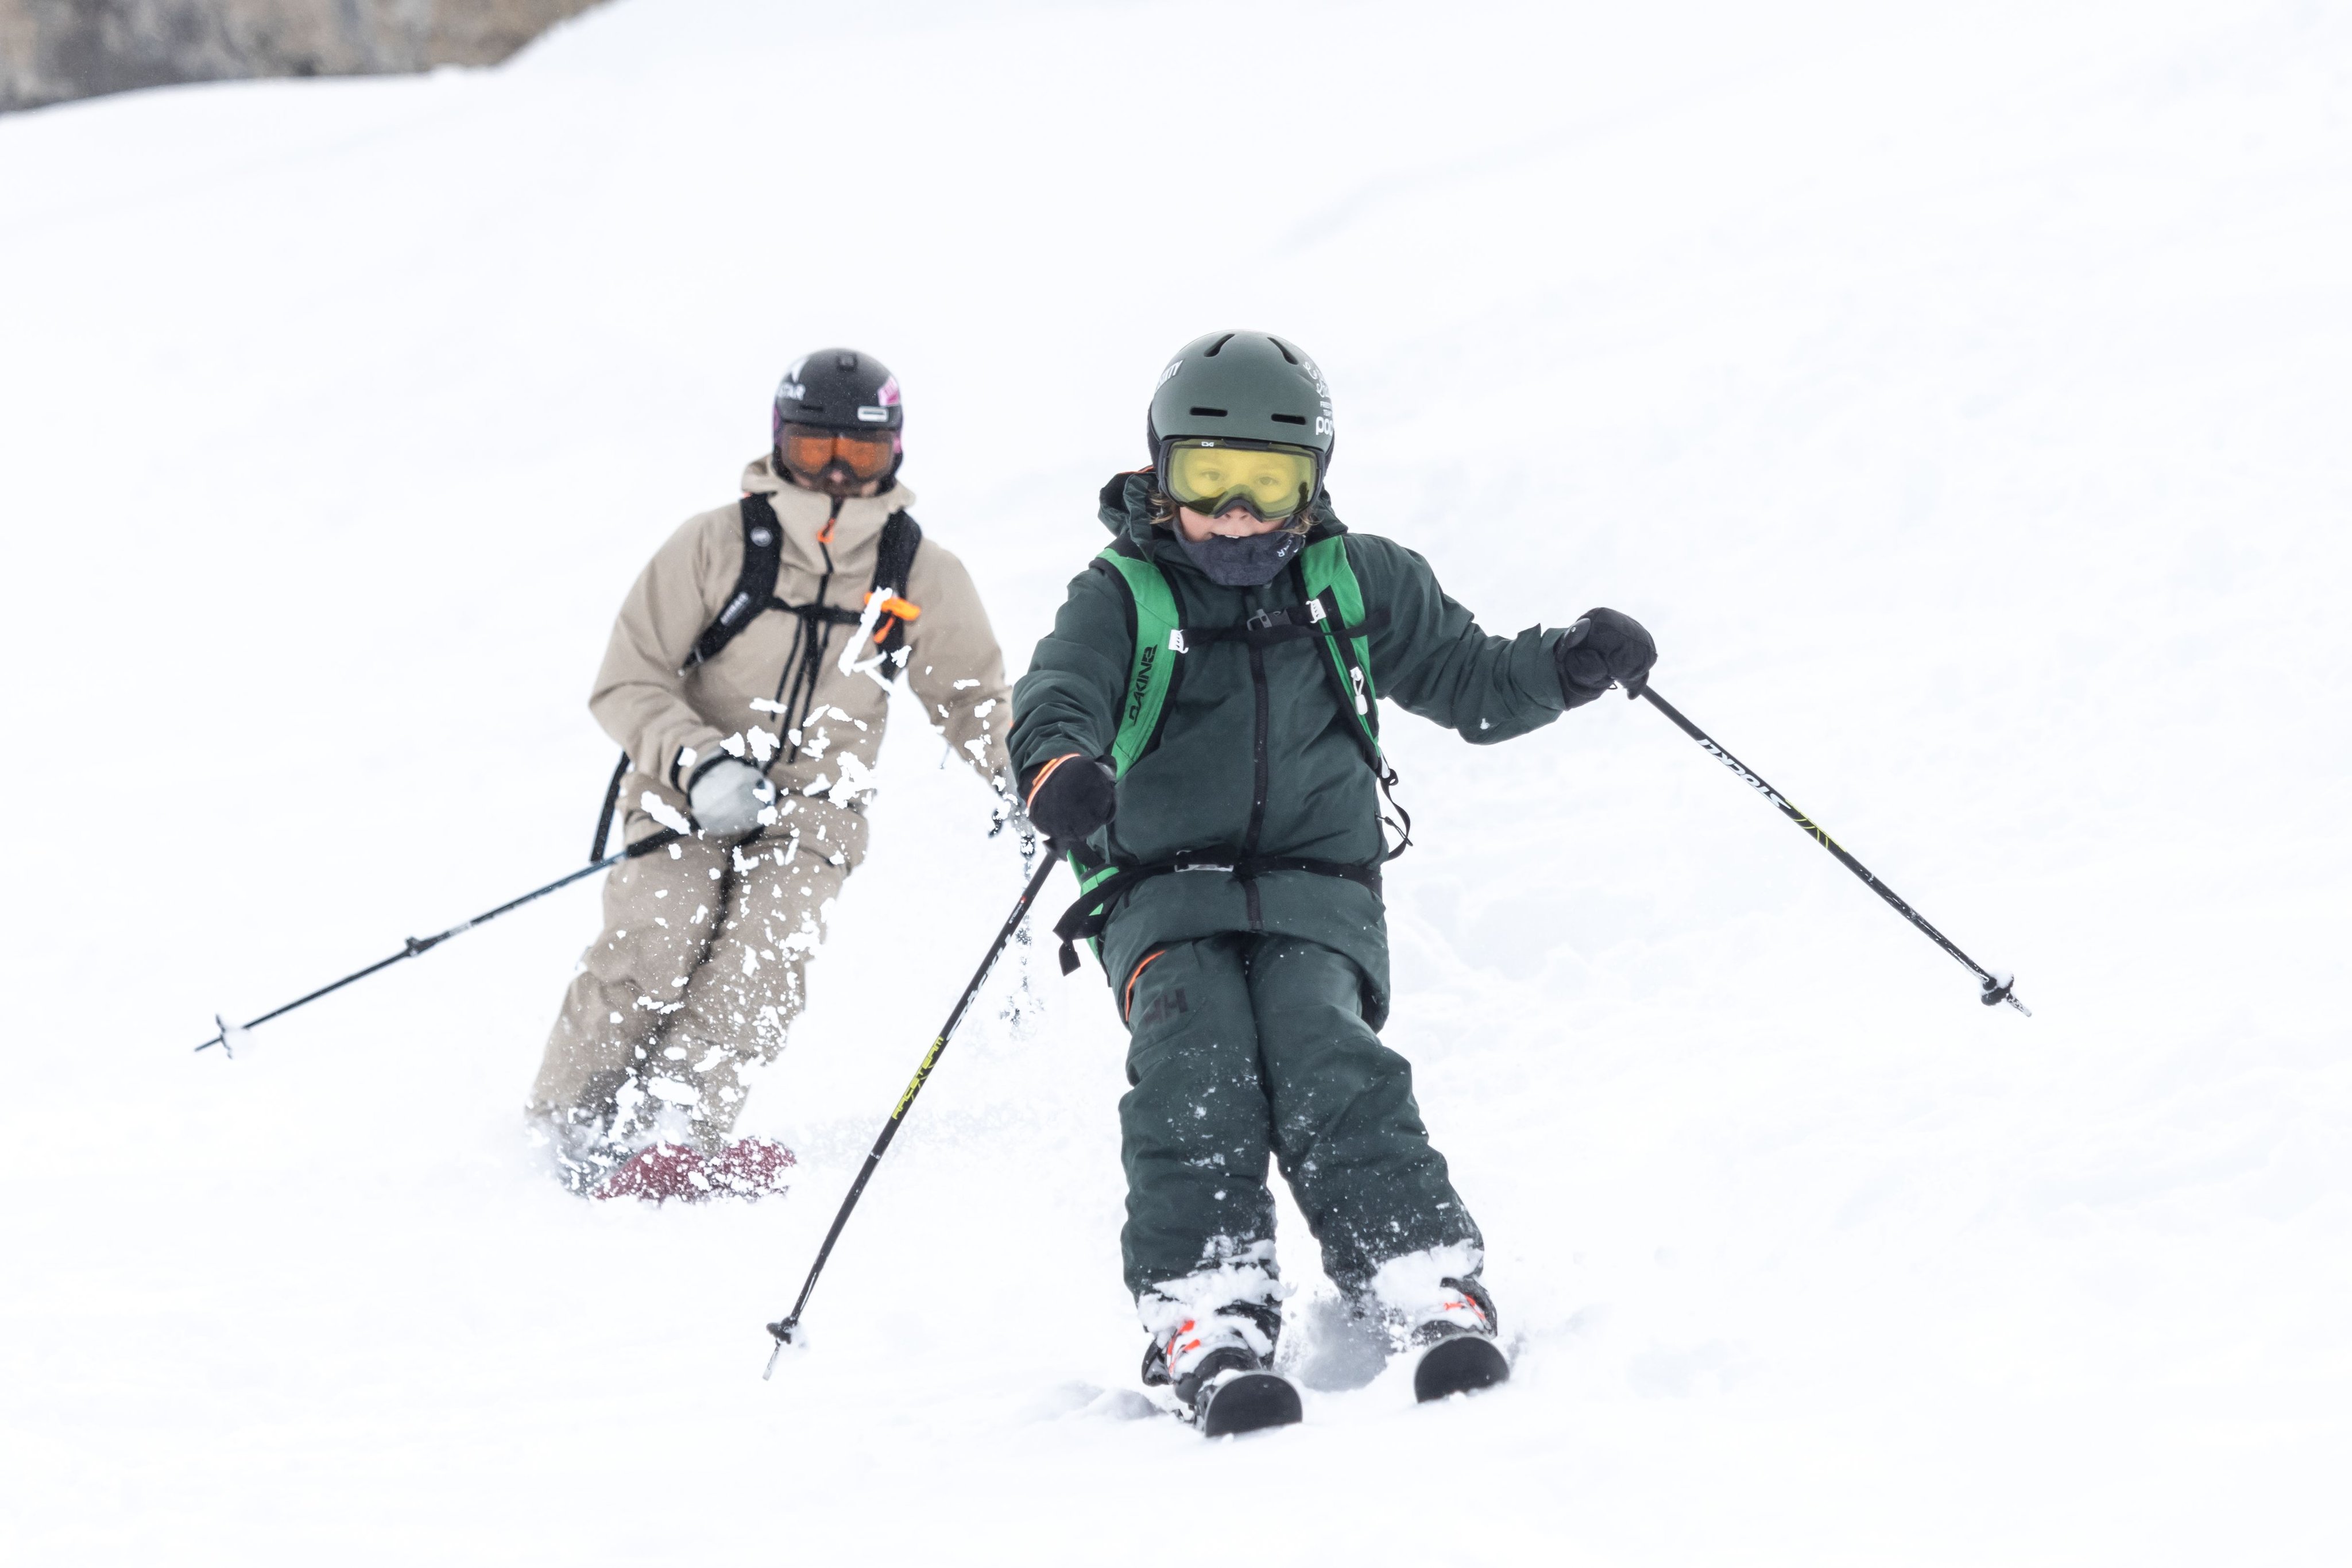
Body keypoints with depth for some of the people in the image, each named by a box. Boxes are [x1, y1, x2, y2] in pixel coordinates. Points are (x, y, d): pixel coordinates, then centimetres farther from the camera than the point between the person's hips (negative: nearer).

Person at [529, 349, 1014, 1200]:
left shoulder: (922, 575, 1)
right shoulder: (715, 546, -7)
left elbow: (971, 693, 16)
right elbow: (628, 685, -7)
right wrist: (696, 763, -23)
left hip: (813, 811, 2)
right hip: (686, 792, -2)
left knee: (763, 959, -23)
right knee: (654, 944, -22)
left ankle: (670, 1138, -30)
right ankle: (570, 1122, -3)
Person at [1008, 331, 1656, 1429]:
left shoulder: (1358, 584, 13)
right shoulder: (1122, 596, 5)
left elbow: (1470, 682, 20)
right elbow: (1059, 693, -13)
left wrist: (1567, 667, -2)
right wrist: (1060, 765, -38)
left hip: (1317, 899, 1)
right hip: (1167, 899, -1)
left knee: (1331, 1076, -26)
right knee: (1194, 1079, -28)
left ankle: (1431, 1297, -32)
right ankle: (1205, 1321, -35)